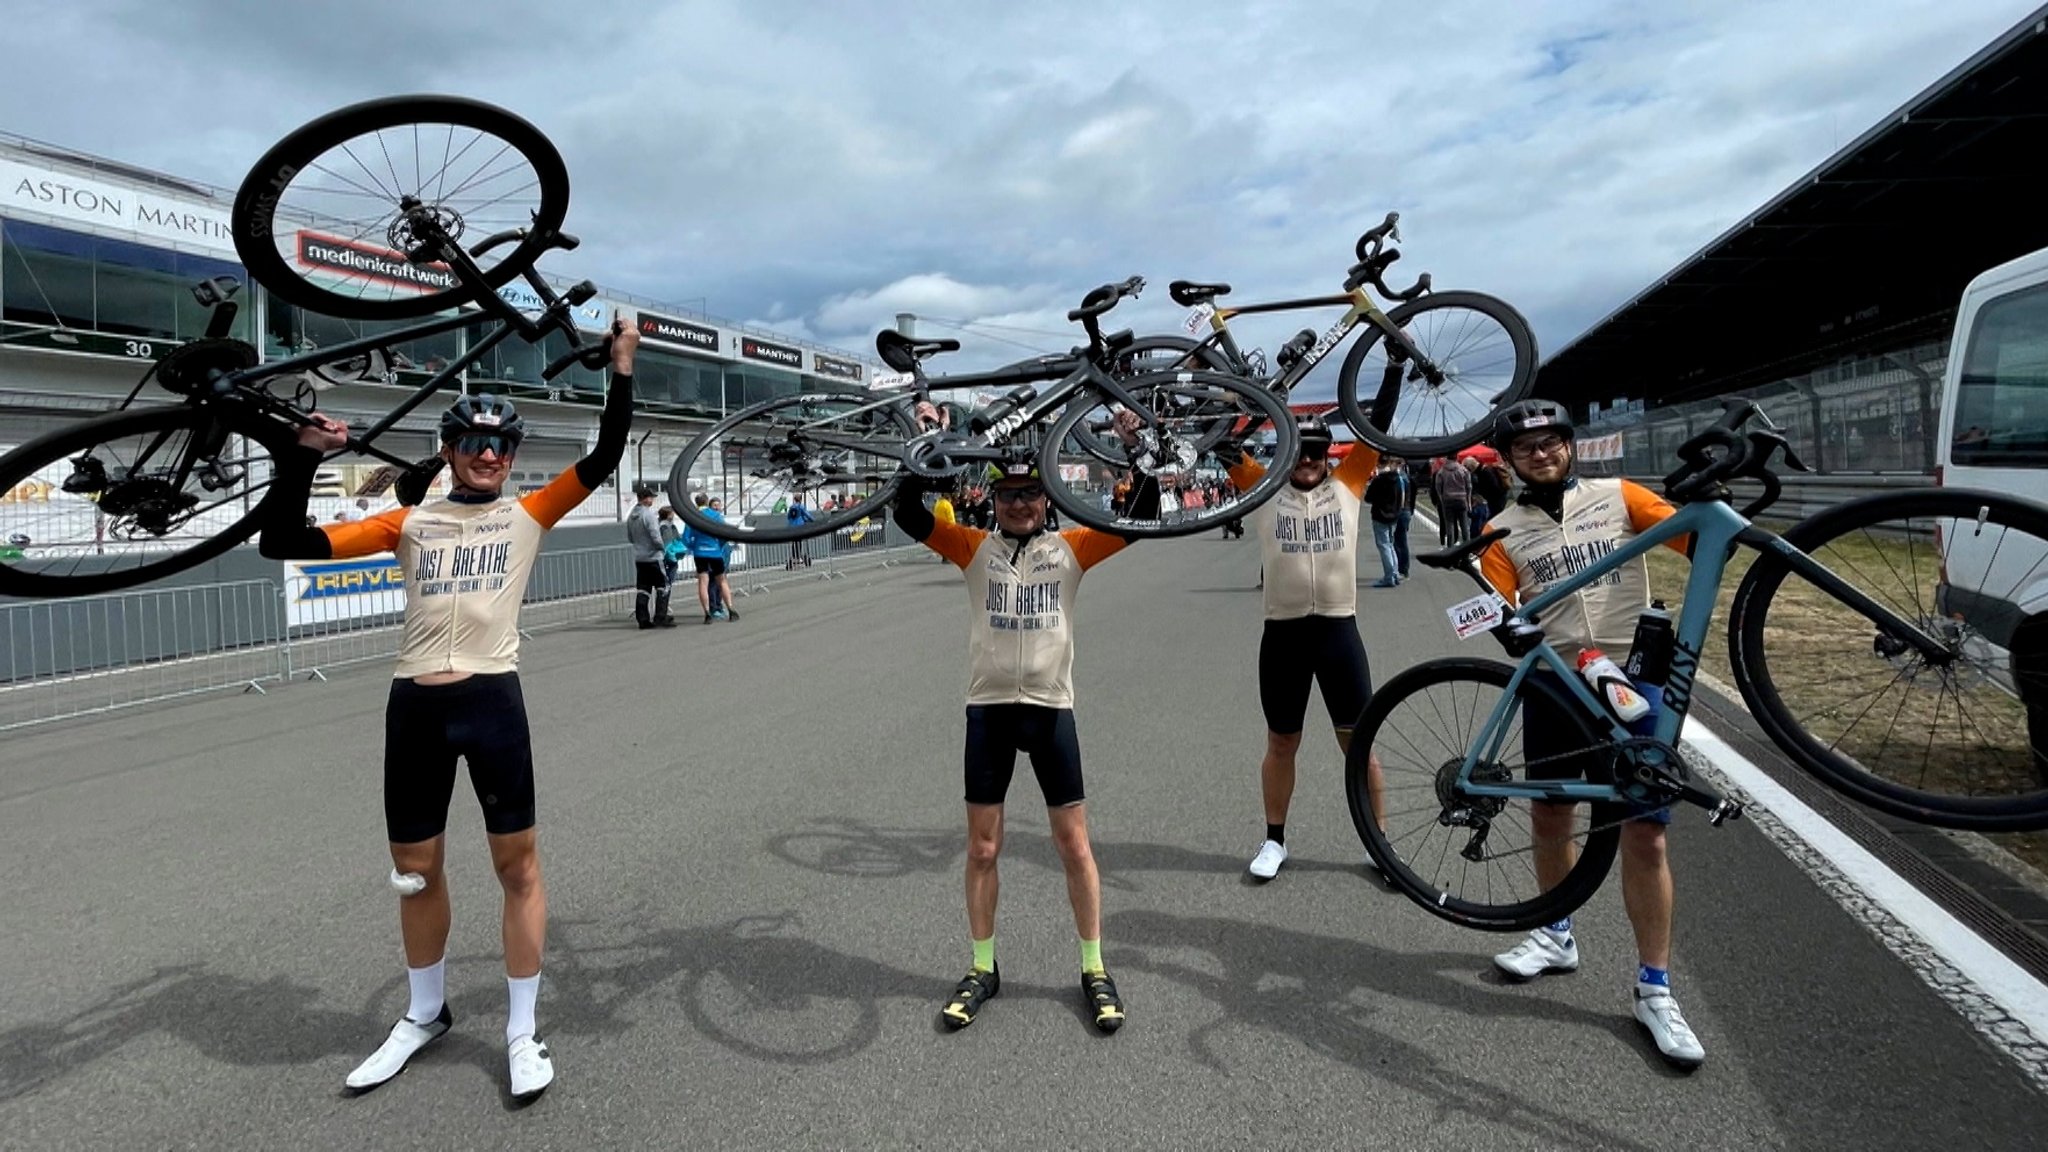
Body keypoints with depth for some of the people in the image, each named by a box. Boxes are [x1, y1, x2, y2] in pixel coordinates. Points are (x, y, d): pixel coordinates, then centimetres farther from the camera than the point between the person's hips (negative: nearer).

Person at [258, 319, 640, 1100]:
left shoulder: (527, 515, 7)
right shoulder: (410, 522, 9)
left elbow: (604, 458, -1)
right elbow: (282, 543, 6)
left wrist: (621, 371, -7)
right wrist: (304, 457, -5)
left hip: (493, 700, -2)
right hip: (414, 707, 2)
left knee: (517, 864, 4)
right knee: (415, 869, 15)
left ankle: (522, 1031, 19)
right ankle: (424, 1015, 37)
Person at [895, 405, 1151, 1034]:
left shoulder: (1070, 548, 2)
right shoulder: (975, 547, 2)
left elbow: (1140, 515, -4)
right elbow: (910, 516, -8)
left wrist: (1136, 448, -13)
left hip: (1050, 710, 0)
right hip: (989, 710, 1)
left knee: (1074, 844, 7)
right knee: (982, 849, 9)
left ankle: (1094, 970, 23)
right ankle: (983, 970, 27)